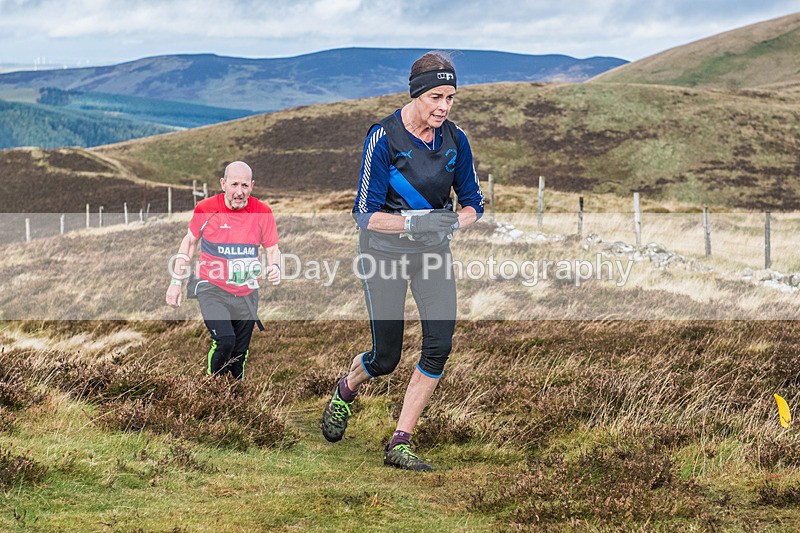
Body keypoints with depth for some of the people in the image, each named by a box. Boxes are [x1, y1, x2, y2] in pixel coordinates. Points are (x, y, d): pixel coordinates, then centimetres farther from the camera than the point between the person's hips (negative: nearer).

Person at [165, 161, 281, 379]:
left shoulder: (263, 212, -5)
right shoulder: (206, 209, -10)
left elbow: (272, 248, 6)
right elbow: (190, 241, 6)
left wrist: (275, 267, -18)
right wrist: (176, 281, 4)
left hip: (247, 294, 3)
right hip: (212, 288, -3)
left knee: (239, 354, 8)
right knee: (224, 340, -23)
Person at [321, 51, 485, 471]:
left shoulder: (455, 139, -5)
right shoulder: (384, 137, -19)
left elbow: (473, 201, 5)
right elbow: (365, 214, -18)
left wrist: (453, 222, -18)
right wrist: (414, 222, -34)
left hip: (433, 250, 4)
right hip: (384, 251, -4)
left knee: (440, 343, -13)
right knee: (386, 358, 1)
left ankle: (400, 443, -4)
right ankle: (346, 389, 37)